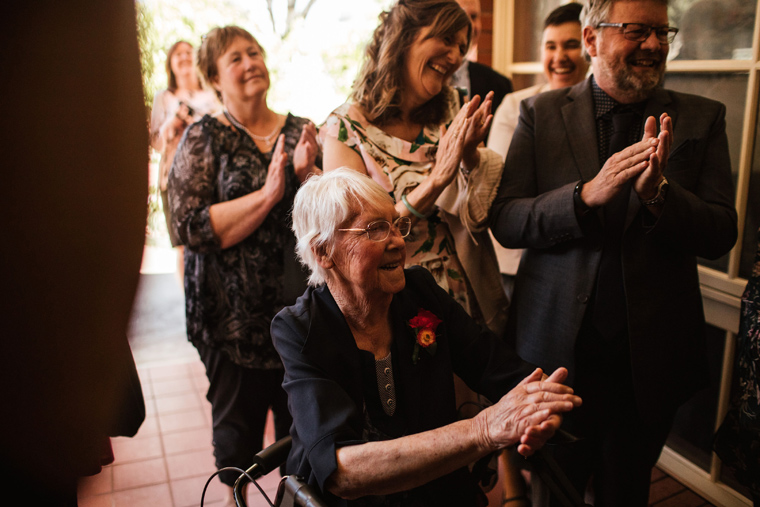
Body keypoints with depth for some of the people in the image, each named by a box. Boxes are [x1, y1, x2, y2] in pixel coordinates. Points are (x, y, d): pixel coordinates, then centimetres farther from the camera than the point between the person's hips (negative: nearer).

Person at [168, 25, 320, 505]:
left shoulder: (301, 130, 5)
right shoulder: (203, 138, -4)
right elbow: (193, 227, -15)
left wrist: (308, 174, -17)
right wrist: (268, 194, -23)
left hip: (299, 302, 3)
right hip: (236, 314, -2)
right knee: (238, 423, 14)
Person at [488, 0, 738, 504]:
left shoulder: (702, 118, 0)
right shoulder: (541, 113, -2)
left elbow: (721, 236, -5)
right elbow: (504, 221, -9)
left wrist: (659, 192, -24)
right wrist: (587, 194, -25)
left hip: (649, 355, 1)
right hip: (556, 348, -1)